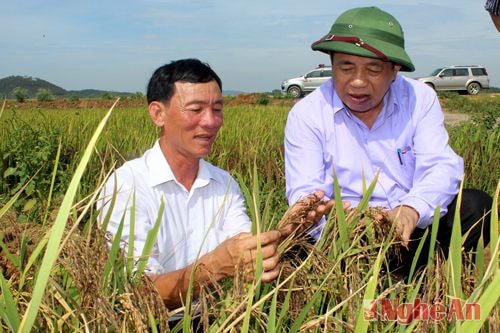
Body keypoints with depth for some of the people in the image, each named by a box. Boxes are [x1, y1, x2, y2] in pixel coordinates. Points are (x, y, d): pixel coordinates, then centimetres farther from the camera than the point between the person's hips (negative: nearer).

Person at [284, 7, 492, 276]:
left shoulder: (420, 99, 0)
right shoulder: (306, 114, -7)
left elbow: (440, 167, -10)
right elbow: (304, 193, -13)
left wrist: (411, 210, -34)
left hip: (415, 225, 2)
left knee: (475, 204, -22)